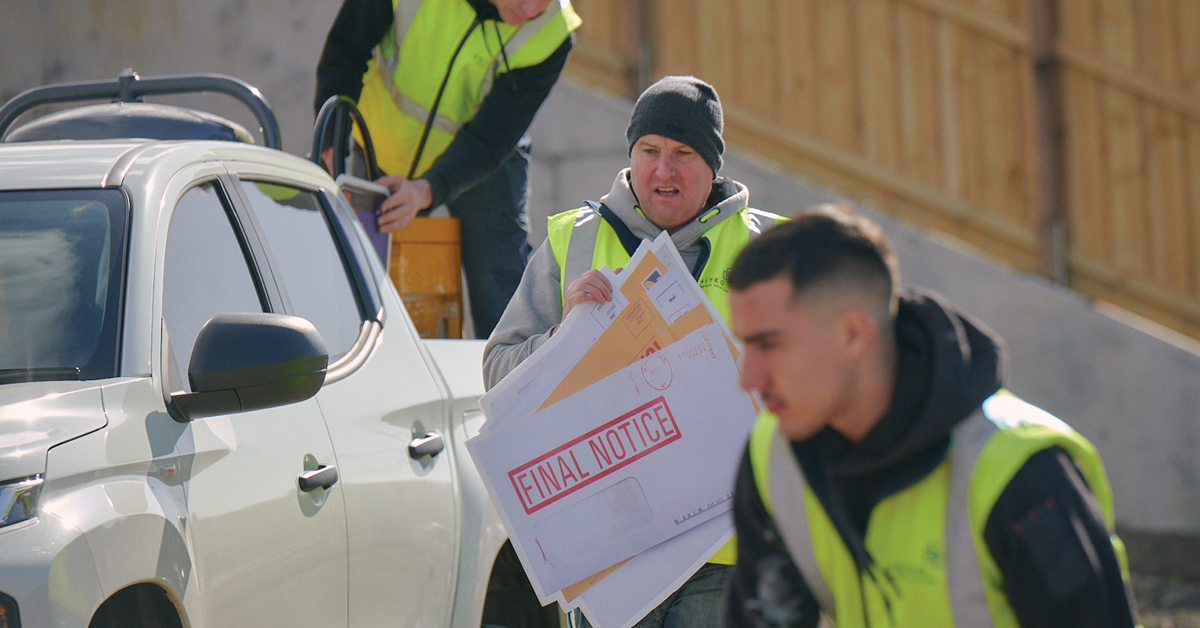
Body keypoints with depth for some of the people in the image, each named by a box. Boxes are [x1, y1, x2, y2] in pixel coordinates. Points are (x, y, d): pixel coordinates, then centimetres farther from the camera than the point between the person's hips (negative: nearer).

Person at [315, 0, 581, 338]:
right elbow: (344, 52, -15)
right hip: (383, 144, 1)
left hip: (485, 159, -1)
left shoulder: (550, 36, -28)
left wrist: (427, 190, -45)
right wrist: (331, 145, -27)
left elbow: (488, 141, -29)